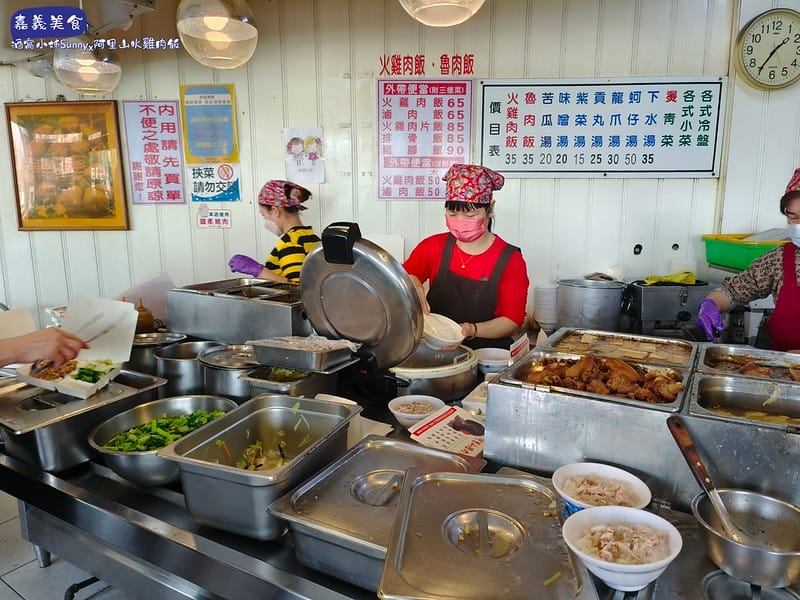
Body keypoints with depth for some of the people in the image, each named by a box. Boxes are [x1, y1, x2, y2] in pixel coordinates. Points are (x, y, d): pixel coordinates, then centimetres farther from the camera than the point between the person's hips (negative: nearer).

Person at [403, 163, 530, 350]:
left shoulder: (510, 260, -2)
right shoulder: (433, 246, 6)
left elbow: (513, 320, -3)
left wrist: (472, 331, -19)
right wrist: (413, 286, -15)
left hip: (488, 352, -1)